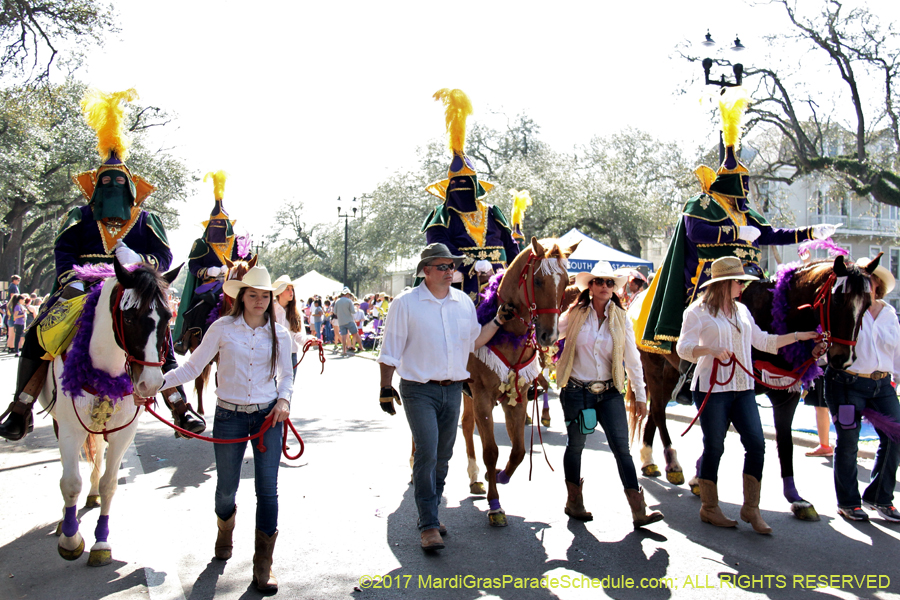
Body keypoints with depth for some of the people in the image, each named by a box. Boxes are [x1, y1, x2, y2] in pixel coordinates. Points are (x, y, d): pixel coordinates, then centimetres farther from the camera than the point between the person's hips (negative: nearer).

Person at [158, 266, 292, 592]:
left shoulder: (279, 334, 1)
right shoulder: (222, 328, -4)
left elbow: (286, 374, 12)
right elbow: (193, 366, -3)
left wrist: (284, 399, -7)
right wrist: (158, 382, -15)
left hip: (267, 417, 1)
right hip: (229, 417, 0)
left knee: (267, 489, -2)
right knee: (226, 486, 12)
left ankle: (263, 566, 10)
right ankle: (224, 533, 46)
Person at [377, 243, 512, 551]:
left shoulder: (464, 302, 8)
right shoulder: (406, 303, -6)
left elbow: (474, 341, 19)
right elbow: (391, 350, -4)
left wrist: (498, 320, 9)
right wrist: (386, 387, -7)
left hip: (453, 389, 5)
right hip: (419, 390, -5)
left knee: (443, 456, 13)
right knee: (426, 454, -11)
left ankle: (430, 512, 29)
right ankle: (429, 525, -4)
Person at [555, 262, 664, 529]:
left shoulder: (621, 319, 2)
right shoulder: (574, 316, -3)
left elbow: (632, 359, 6)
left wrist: (640, 395, 6)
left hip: (610, 393, 1)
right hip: (576, 392, -1)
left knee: (622, 449, -3)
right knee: (575, 446, 10)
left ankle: (639, 511, -1)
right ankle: (574, 502, 27)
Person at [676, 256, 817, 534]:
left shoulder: (742, 310, 15)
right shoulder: (698, 311, -6)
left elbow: (762, 341, 21)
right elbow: (683, 347, -13)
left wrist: (798, 336, 17)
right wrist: (712, 350, -29)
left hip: (743, 388, 6)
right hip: (712, 387, -6)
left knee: (756, 443, -1)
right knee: (714, 447, 1)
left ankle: (751, 508, 12)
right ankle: (709, 508, 16)